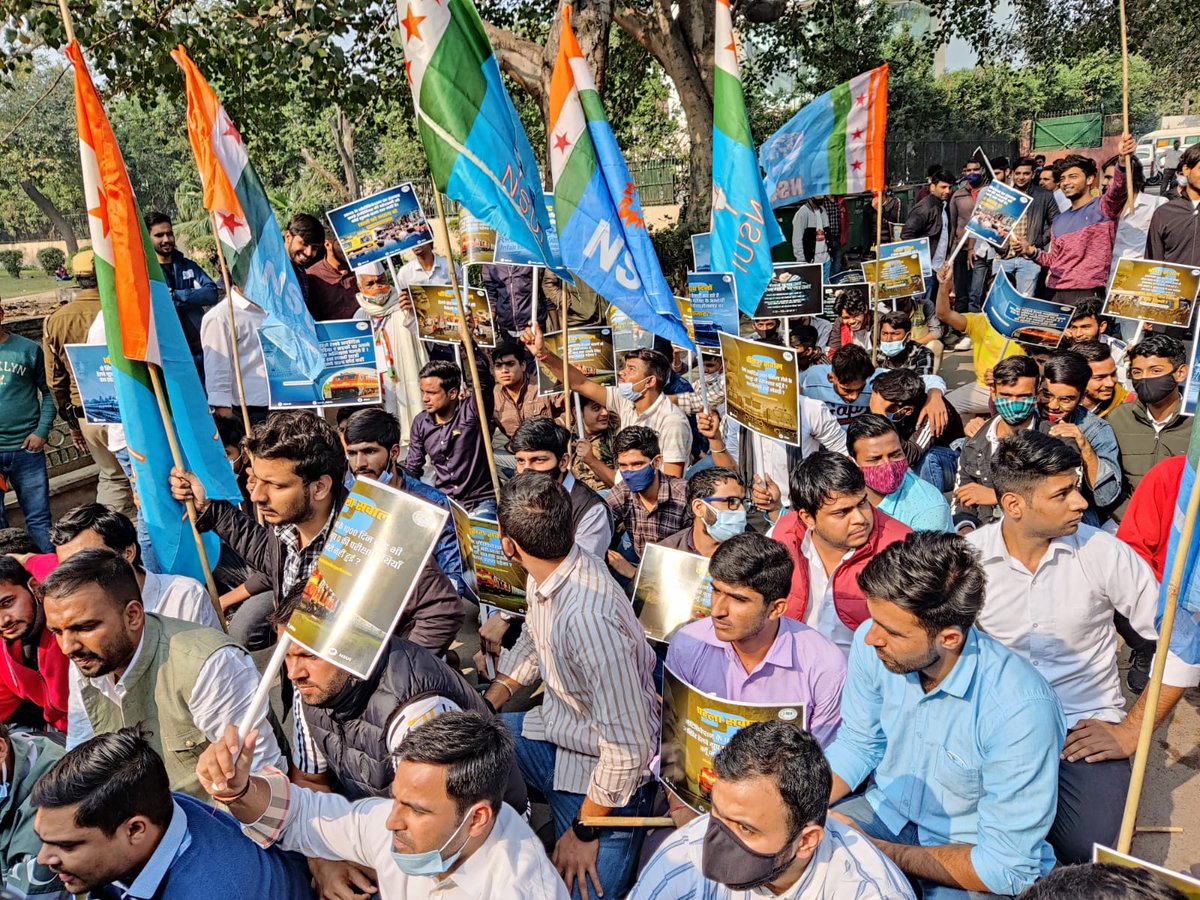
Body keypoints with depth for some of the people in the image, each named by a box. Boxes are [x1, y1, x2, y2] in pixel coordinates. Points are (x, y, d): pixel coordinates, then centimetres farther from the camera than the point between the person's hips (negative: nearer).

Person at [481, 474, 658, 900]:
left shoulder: (587, 618, -35)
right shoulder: (545, 577, -8)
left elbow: (630, 747, -30)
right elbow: (530, 644, 14)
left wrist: (585, 831, -17)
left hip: (605, 772, -8)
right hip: (556, 731, 8)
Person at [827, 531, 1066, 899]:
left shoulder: (1021, 710, -31)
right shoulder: (870, 644, -17)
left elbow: (1005, 868, -22)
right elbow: (856, 746, 1)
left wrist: (876, 852, -21)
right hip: (887, 811, 4)